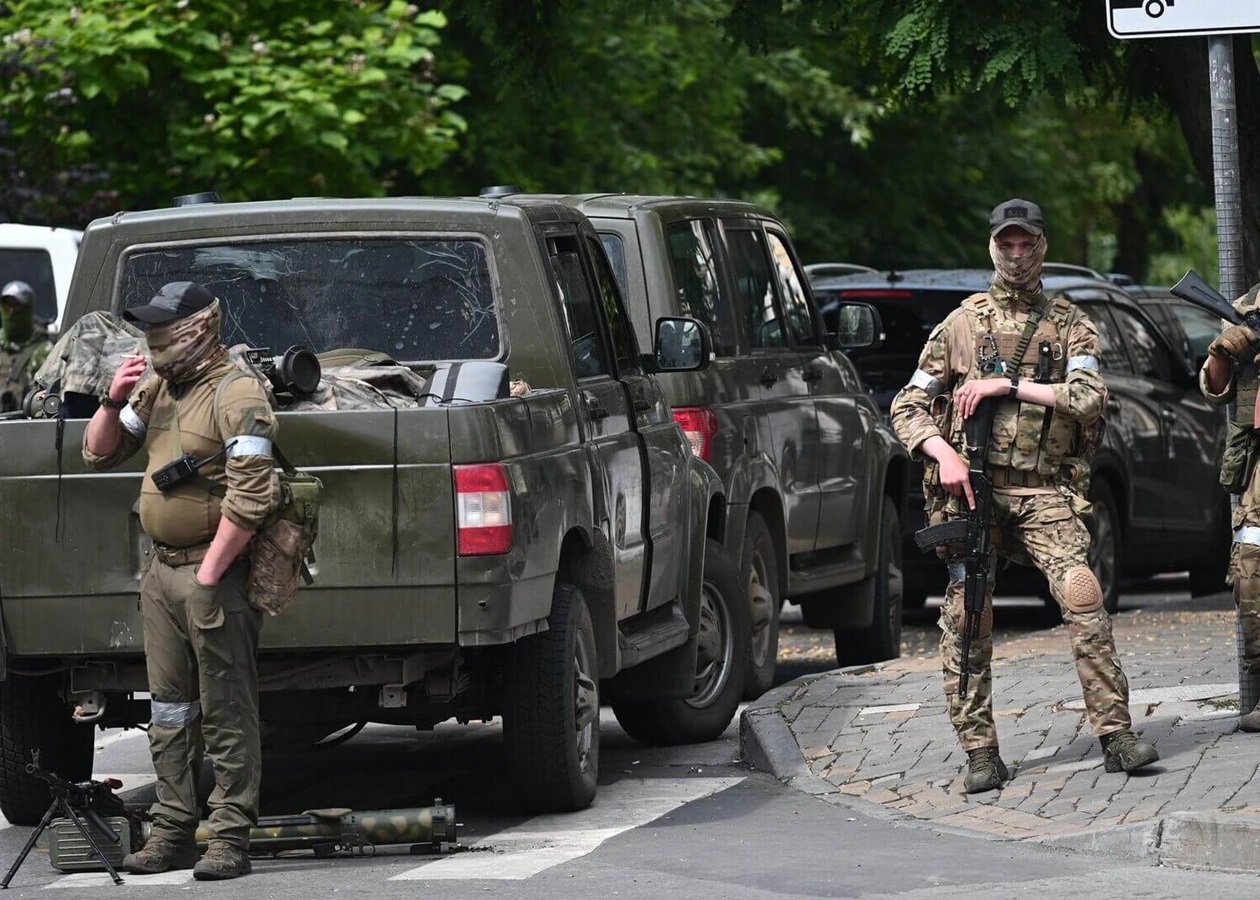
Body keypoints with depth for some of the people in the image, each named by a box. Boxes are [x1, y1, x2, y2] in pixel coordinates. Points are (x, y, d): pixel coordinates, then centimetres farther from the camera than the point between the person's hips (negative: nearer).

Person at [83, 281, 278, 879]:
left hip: (214, 574, -9)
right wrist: (113, 402, 0)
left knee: (226, 716, -4)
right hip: (161, 570, 9)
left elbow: (253, 496, -21)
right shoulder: (156, 390, 13)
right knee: (168, 714, 12)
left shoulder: (235, 395, -14)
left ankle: (230, 840, -3)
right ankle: (173, 833, 17)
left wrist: (210, 572, -20)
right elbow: (98, 455, 20)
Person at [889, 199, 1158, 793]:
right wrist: (943, 454, -8)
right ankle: (981, 754, 3)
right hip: (971, 485, 1)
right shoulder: (961, 324, 13)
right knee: (966, 620, -4)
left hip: (1040, 492, -1)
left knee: (1083, 598, -18)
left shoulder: (1068, 324, 11)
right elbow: (908, 408, 11)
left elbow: (1089, 398, -5)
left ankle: (1116, 735, -17)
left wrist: (1007, 385, -9)